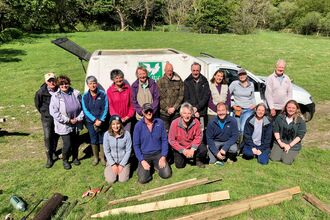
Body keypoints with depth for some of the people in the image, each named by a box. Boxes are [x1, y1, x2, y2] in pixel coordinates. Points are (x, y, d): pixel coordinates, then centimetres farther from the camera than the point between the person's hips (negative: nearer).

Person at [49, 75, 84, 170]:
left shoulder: (76, 93, -4)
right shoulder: (56, 96, -11)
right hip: (64, 126, -3)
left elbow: (82, 107, 4)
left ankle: (75, 158, 41)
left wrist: (78, 118, -7)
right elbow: (54, 112, -15)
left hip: (76, 124, 3)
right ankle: (65, 160, 25)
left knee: (76, 143, 16)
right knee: (67, 144, -2)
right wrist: (68, 120, -15)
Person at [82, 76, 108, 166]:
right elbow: (85, 110, -5)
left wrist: (101, 120, -15)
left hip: (102, 122, -1)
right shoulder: (85, 96, -3)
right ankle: (95, 157, 28)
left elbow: (105, 108, -7)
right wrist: (95, 120, -15)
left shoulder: (103, 94, -6)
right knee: (94, 140, 11)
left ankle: (102, 157, 24)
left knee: (102, 140, 8)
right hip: (91, 122, 1)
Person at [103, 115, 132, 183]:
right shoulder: (107, 134, -12)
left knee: (123, 180, -13)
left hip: (124, 160, -1)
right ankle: (108, 169, 21)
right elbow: (106, 151, -5)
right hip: (112, 161, 1)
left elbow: (128, 151, -9)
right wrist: (113, 164, -10)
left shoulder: (126, 134, -16)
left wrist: (121, 165, -11)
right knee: (110, 180, -12)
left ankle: (124, 168, 20)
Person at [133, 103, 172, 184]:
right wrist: (142, 161, -11)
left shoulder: (160, 123, -4)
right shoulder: (138, 125, -8)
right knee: (143, 179, -16)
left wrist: (163, 156, -8)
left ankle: (156, 165, 16)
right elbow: (136, 145, -3)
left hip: (158, 153, 1)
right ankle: (141, 166, 16)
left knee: (166, 174, -15)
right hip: (144, 155, -1)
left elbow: (164, 140, 0)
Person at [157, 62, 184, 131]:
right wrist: (167, 108, -9)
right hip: (164, 112, 0)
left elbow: (181, 95, 0)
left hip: (176, 112, 1)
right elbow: (159, 98, -2)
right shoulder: (160, 82, 1)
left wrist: (174, 108, -9)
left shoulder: (179, 81, 2)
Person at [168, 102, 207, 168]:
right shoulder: (175, 123, -21)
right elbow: (171, 140, -17)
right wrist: (183, 150, -22)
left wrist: (192, 149, -24)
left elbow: (198, 137, -10)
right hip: (179, 148, 0)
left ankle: (198, 160, 10)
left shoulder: (196, 122, -16)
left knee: (203, 149, -25)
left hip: (192, 146, 1)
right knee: (179, 165, -12)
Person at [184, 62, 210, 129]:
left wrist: (197, 107, -11)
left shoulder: (204, 81, 8)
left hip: (202, 113, 1)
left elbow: (206, 96, 0)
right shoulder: (187, 82, 6)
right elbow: (186, 98, 2)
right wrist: (193, 110, -7)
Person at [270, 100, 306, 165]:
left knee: (286, 161, -14)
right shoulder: (280, 117, -2)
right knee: (274, 158, -10)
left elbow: (300, 135, -9)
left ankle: (292, 153, 19)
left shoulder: (301, 121, -7)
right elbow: (275, 130, -1)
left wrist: (290, 145, -13)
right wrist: (280, 142, -9)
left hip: (293, 145, -2)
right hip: (280, 143, 2)